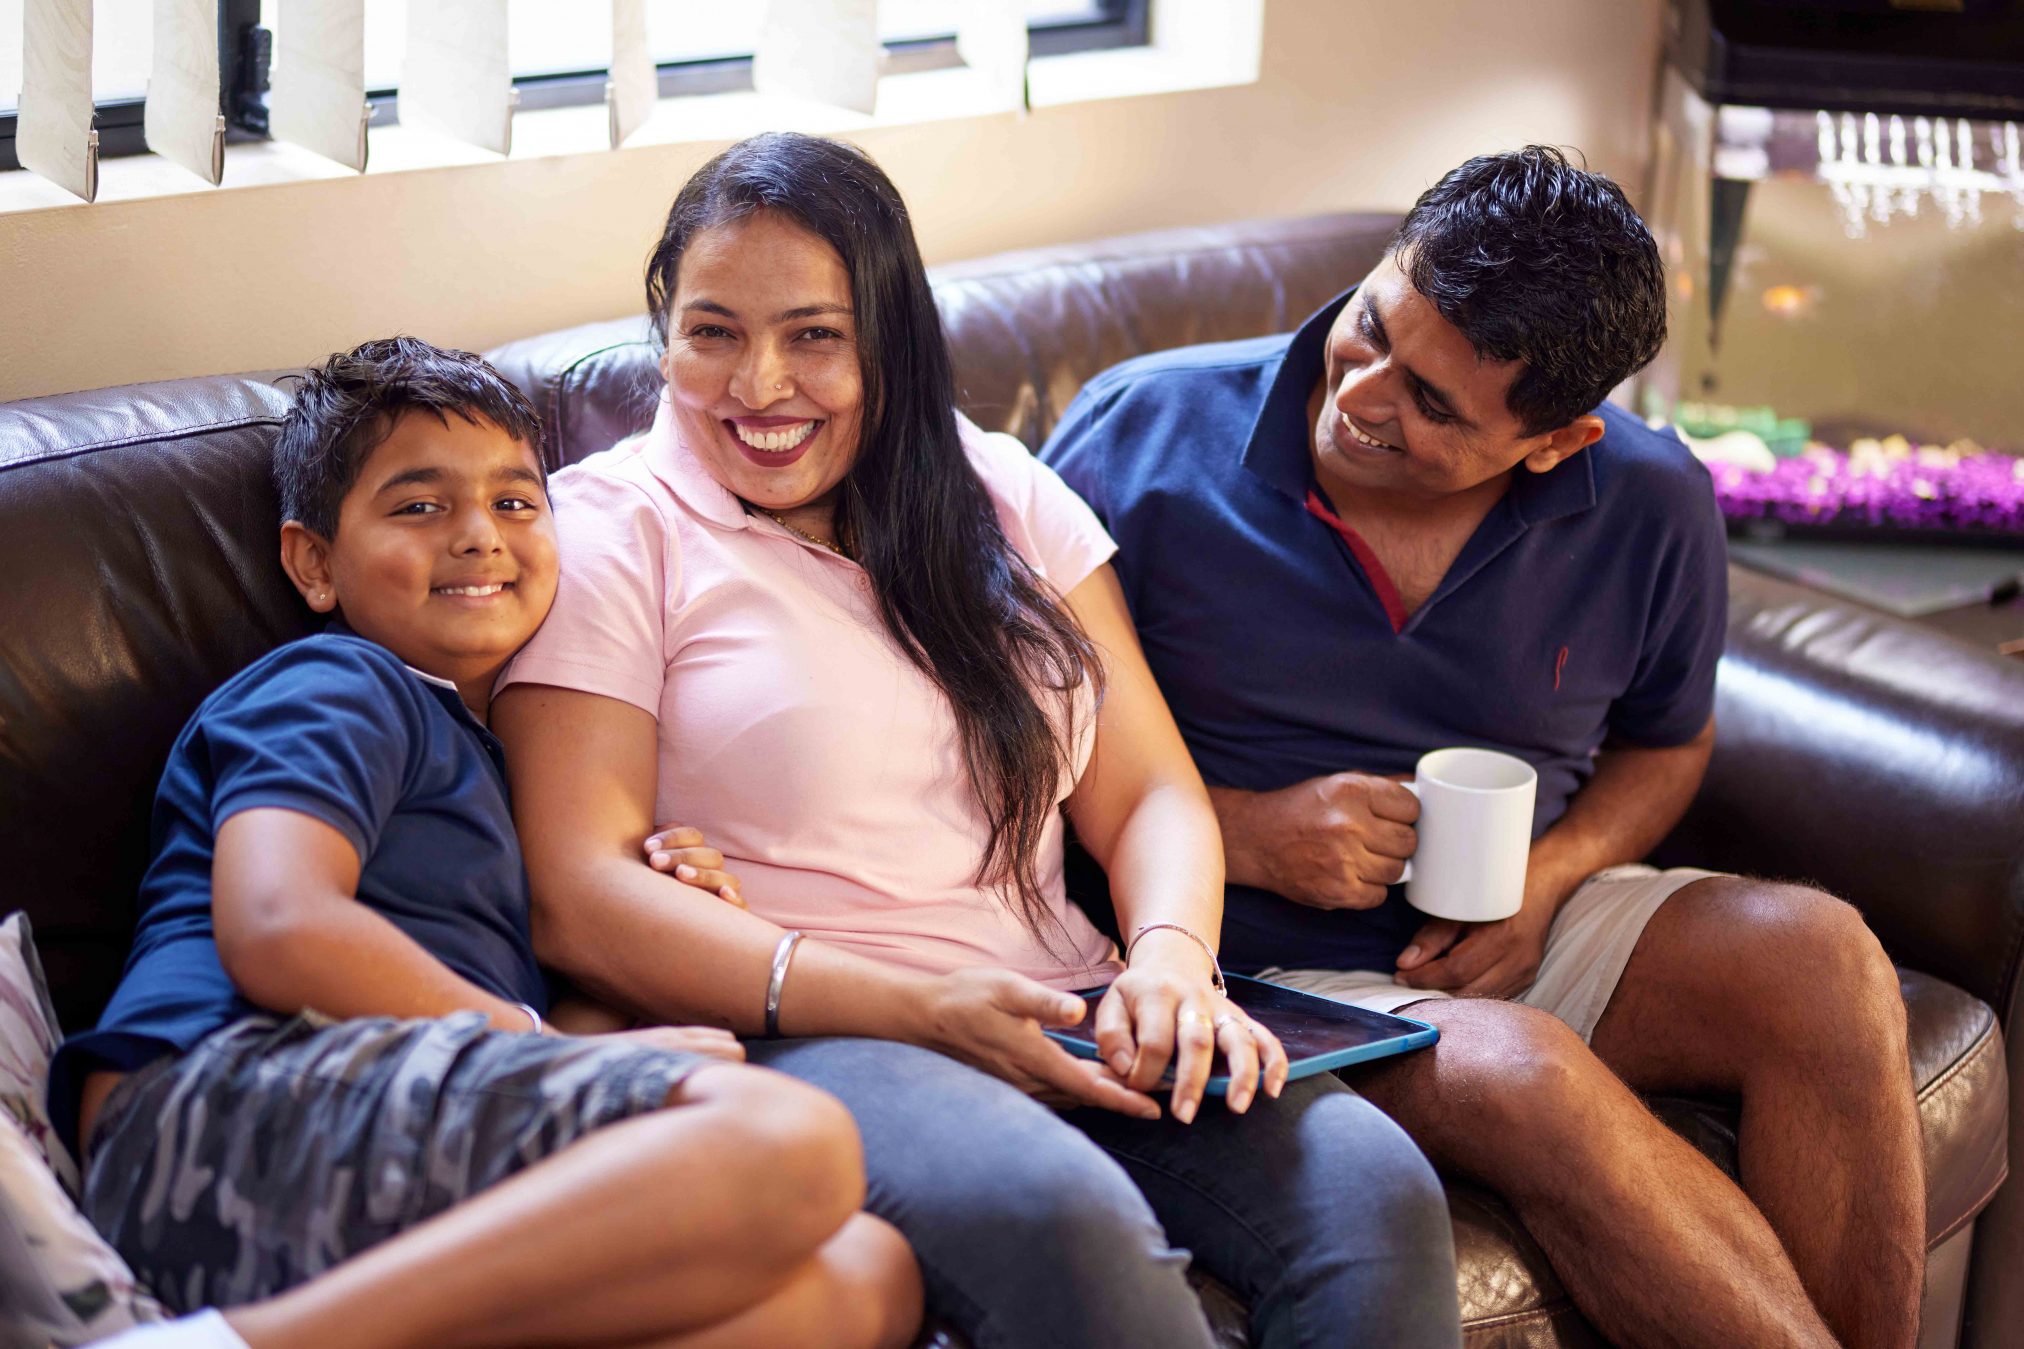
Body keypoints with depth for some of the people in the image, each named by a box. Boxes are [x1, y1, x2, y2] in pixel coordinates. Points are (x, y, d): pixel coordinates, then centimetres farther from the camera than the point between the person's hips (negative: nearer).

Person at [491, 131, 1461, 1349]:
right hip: (795, 1038, -4)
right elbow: (579, 899, -7)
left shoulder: (1002, 498, 17)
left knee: (1375, 1189, -24)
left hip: (1065, 1016, 5)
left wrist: (1171, 961, -10)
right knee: (1058, 1220, -36)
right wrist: (923, 1008, -16)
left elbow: (1149, 793, 15)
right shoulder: (611, 532, 3)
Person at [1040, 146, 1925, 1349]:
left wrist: (1549, 876, -5)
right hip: (1265, 967, -3)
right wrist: (1240, 832, -17)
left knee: (1819, 956, -24)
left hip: (1520, 935, 4)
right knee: (1523, 1074, -34)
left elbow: (1666, 742, 17)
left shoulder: (1651, 509, 0)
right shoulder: (1147, 437, -10)